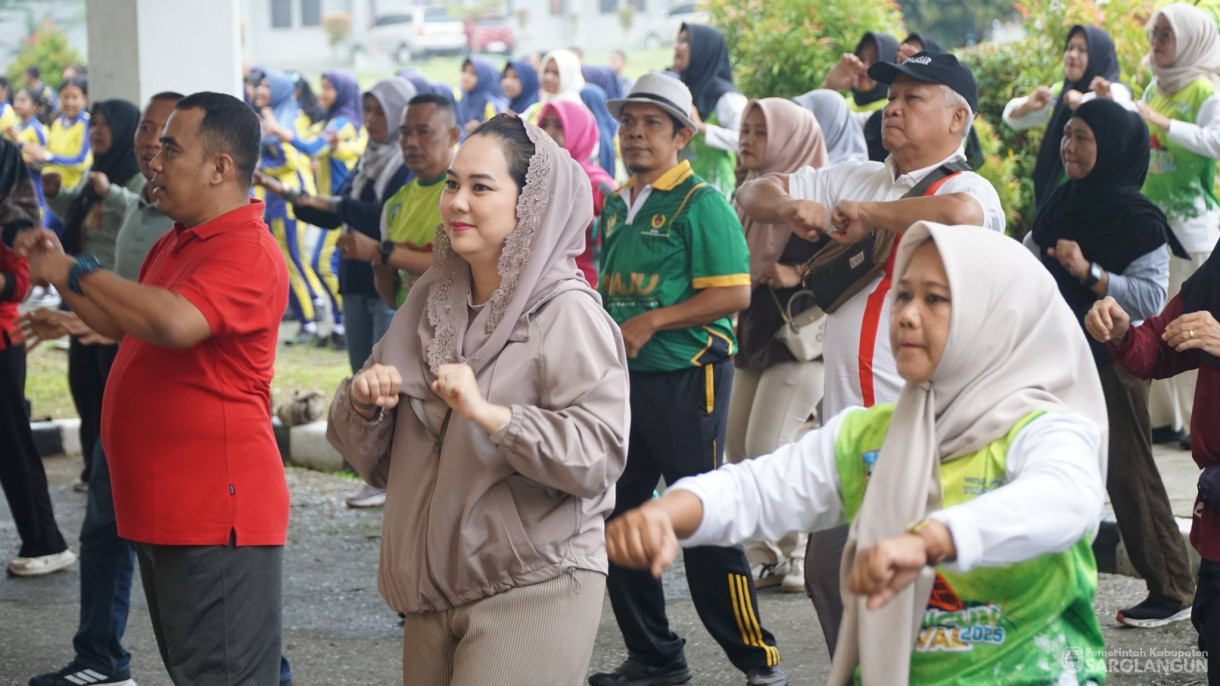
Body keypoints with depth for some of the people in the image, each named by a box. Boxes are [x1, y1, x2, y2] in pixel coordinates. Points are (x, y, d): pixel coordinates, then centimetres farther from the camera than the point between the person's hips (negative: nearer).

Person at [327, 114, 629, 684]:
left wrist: (488, 413, -28)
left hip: (533, 591, -6)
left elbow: (600, 453, -21)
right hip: (433, 591, 6)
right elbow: (368, 453, 14)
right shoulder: (431, 301, 10)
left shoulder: (567, 316, -10)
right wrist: (365, 400, -7)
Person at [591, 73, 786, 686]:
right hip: (623, 379, 8)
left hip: (685, 377, -8)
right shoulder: (616, 207, 15)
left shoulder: (701, 203, -8)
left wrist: (651, 322, -18)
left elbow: (733, 293, -16)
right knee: (617, 518, 8)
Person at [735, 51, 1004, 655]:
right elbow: (753, 194, 21)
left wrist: (866, 214, -18)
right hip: (849, 427, 8)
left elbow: (959, 215, -32)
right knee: (829, 573, 14)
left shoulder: (966, 188, -7)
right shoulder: (855, 180, 15)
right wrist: (791, 207, -3)